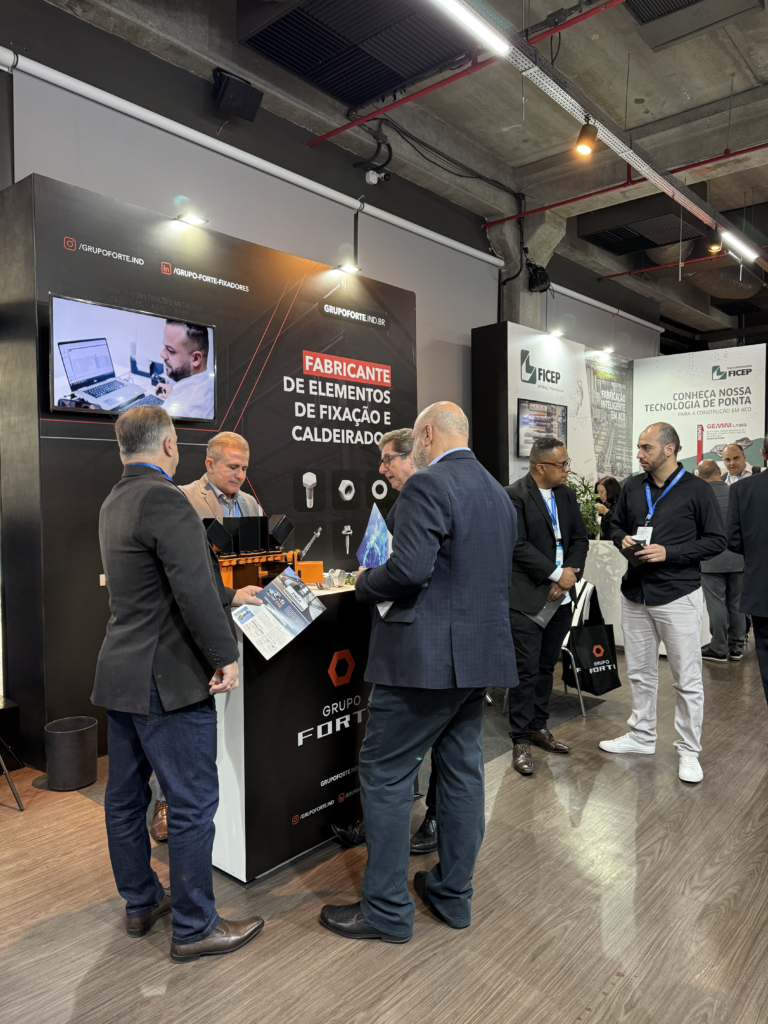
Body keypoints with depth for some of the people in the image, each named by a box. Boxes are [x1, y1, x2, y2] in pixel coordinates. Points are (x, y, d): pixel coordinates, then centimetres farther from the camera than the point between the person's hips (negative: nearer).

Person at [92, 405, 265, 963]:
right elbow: (193, 589, -26)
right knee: (194, 804, 3)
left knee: (126, 797, 19)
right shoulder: (165, 500, -19)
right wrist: (225, 655, -15)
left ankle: (141, 902, 37)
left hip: (120, 674, 10)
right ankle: (195, 928, 17)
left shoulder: (115, 503, 12)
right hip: (167, 680, -10)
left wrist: (230, 598, 24)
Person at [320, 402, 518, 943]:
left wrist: (365, 583, -6)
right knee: (463, 772, 17)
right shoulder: (499, 492, 13)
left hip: (426, 655, -9)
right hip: (480, 653, 9)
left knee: (385, 775, 5)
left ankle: (387, 909, 17)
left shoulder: (428, 485, -15)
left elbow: (410, 569, -25)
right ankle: (454, 894, 32)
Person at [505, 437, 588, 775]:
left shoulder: (567, 495, 12)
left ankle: (538, 727, 30)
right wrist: (556, 574, -15)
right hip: (527, 598, -6)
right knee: (526, 670, -1)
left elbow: (580, 539, 10)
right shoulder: (513, 496, -11)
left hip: (560, 597, 7)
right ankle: (521, 741, 10)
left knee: (546, 667, 15)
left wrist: (569, 576, -6)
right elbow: (518, 546, -17)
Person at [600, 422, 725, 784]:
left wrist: (669, 552, -18)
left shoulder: (697, 490, -8)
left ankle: (688, 751, 19)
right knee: (639, 672, 16)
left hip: (677, 595, -5)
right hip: (635, 592, 5)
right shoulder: (633, 487, 7)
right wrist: (623, 539, -4)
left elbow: (716, 540, -7)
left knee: (687, 679, 4)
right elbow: (617, 524, 19)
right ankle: (642, 736, 32)